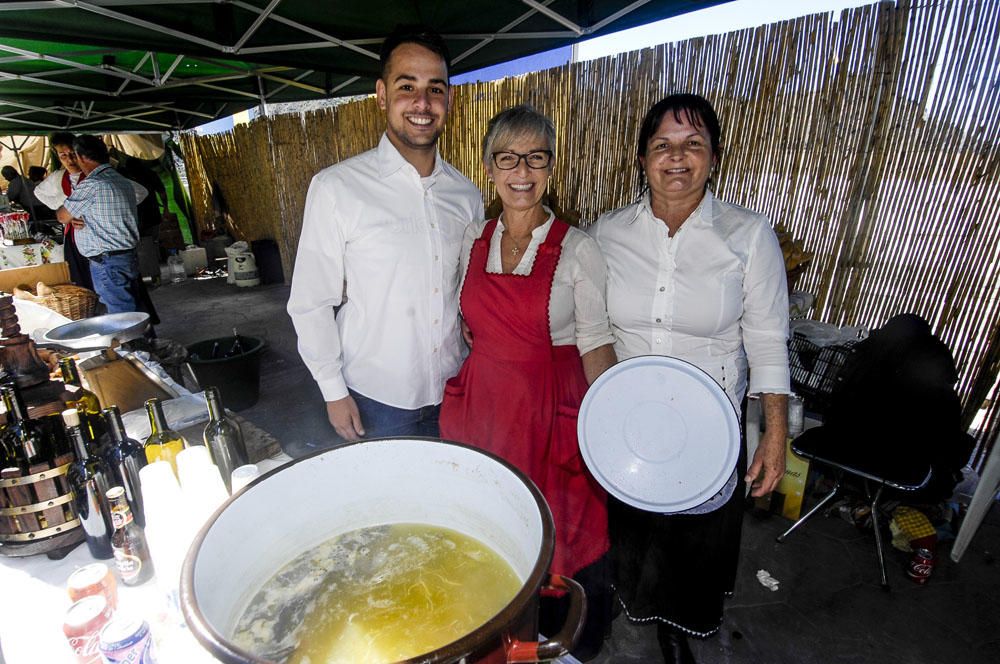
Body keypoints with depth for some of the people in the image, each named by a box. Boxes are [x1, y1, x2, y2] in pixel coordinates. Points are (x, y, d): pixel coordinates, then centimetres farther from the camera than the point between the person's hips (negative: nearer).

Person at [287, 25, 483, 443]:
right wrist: (334, 392, -5)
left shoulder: (467, 195, 2)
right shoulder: (336, 188, -11)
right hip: (376, 402, -3)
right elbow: (311, 303, -7)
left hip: (453, 395, 4)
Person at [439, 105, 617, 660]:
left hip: (552, 408, -4)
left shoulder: (577, 250, -10)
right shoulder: (473, 240, 3)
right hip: (483, 402, 4)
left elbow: (596, 341, -9)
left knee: (563, 527, 10)